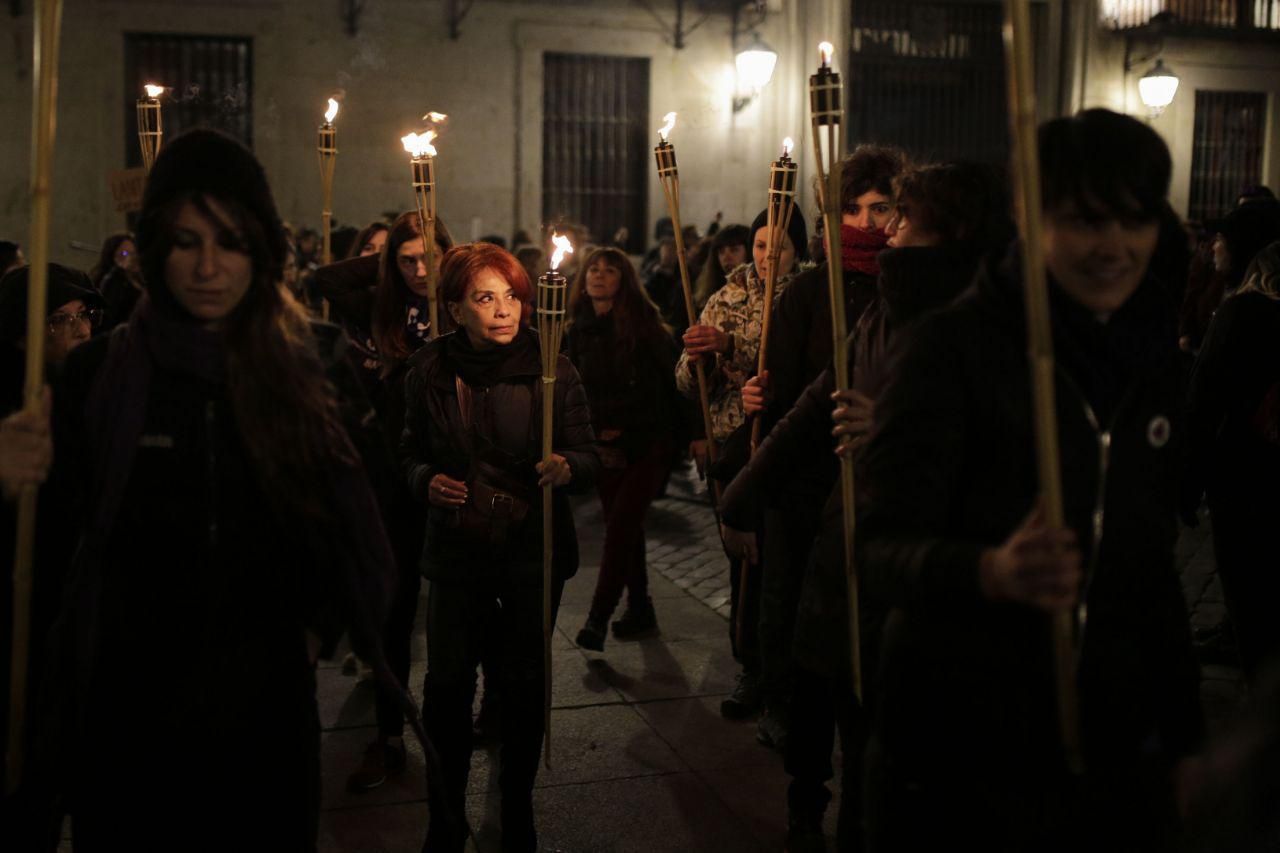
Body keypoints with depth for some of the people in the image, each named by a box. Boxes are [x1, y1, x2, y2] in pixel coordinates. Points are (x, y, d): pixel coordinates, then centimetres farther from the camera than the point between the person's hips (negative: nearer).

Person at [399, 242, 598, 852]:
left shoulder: (551, 368, -7)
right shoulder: (428, 371, -2)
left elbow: (588, 455, -5)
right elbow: (412, 453, 10)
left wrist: (567, 468, -27)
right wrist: (427, 481, -11)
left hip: (534, 549, 0)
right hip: (457, 549, 1)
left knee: (524, 683, 9)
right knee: (446, 684, -2)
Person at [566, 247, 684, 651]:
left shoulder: (643, 323, -8)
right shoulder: (578, 330, 6)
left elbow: (670, 377, -7)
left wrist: (686, 432, -12)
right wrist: (594, 432, 4)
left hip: (649, 440, -5)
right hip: (606, 444, 5)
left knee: (621, 522, -11)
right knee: (623, 525, 10)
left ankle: (599, 615, -6)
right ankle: (639, 608, 23)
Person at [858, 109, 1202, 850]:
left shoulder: (1163, 359, 4)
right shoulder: (956, 344, -12)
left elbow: (1150, 562, 14)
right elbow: (882, 551, -18)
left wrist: (1183, 728, 12)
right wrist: (992, 572, -38)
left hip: (1116, 753, 5)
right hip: (956, 753, -4)